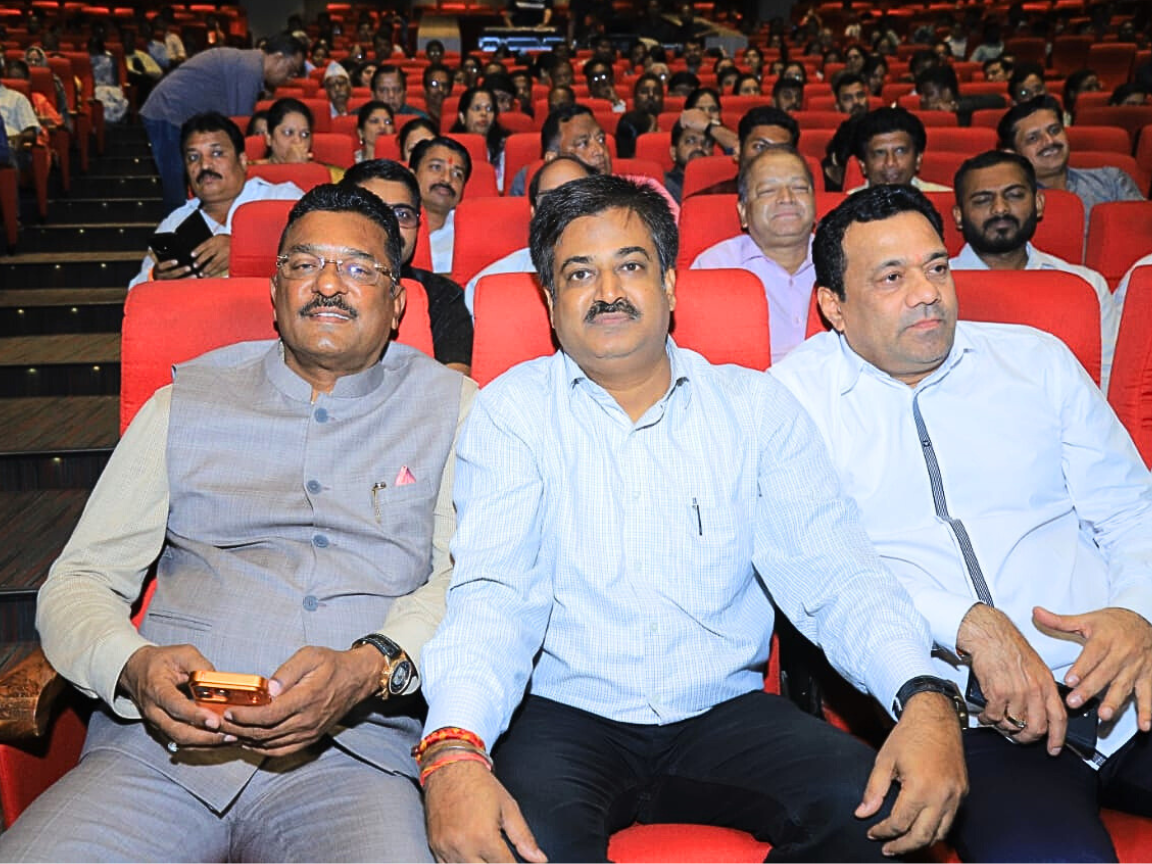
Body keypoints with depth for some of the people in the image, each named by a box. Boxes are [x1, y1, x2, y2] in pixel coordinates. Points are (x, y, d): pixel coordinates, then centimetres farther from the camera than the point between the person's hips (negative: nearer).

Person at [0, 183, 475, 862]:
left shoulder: (450, 407, 12)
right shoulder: (186, 404, 17)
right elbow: (80, 581, 14)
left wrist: (370, 667, -18)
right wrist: (133, 665, -9)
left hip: (353, 754, -2)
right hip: (158, 742, 2)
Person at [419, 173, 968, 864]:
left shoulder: (755, 406, 6)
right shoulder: (512, 411, 0)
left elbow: (831, 569, -3)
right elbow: (494, 592, -11)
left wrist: (925, 696, -23)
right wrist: (452, 751, -30)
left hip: (724, 714, 3)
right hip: (568, 713, -2)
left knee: (867, 801, -23)